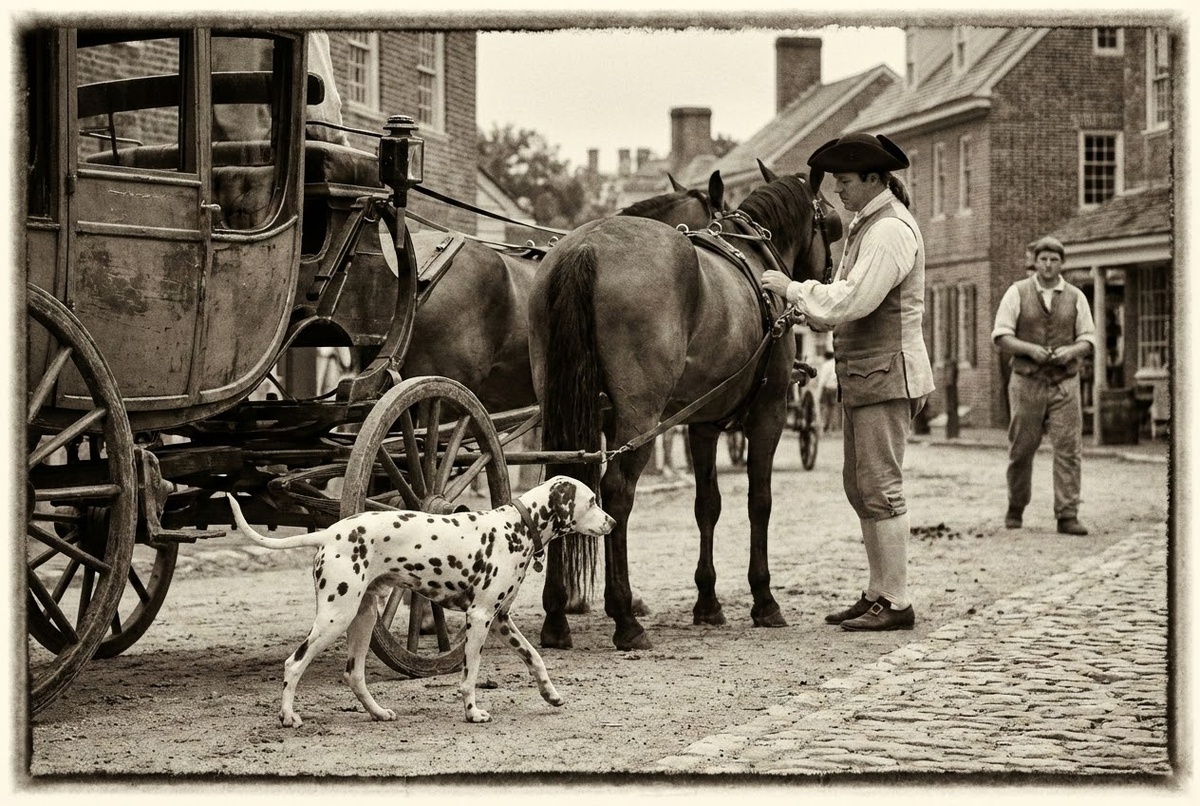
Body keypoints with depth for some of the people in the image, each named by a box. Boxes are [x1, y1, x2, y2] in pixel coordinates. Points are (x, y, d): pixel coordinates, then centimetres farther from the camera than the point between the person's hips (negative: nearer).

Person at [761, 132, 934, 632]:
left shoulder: (891, 230, -16)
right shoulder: (865, 225, 16)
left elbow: (850, 302, -25)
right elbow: (846, 297, 20)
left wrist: (793, 289, -15)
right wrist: (804, 308, 4)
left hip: (886, 374, -10)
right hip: (861, 377, 10)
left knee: (880, 487, -8)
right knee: (860, 487, 12)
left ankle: (895, 602, -4)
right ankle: (877, 593, 18)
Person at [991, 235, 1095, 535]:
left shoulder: (1075, 297, 8)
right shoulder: (1017, 292, 3)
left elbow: (1088, 340, 10)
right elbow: (1001, 336, -1)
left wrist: (1072, 351, -11)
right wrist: (1030, 349, -17)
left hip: (1064, 383, 1)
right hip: (1026, 381, -1)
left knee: (1069, 449, -7)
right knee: (1021, 449, 6)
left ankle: (1067, 515, -5)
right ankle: (1015, 509, 24)